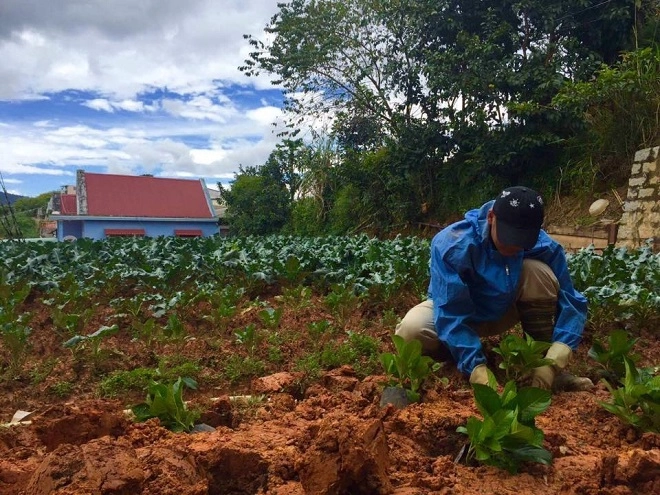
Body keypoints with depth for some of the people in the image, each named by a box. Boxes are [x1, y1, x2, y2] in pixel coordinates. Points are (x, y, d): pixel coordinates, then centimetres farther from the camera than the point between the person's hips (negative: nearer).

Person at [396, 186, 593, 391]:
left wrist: (552, 362, -31)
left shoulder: (543, 246, -24)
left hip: (503, 311, 2)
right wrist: (477, 369, -42)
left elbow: (572, 303, -19)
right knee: (411, 329, -34)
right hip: (453, 308, -2)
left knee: (539, 271, -27)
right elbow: (451, 314, -34)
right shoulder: (453, 244, -33)